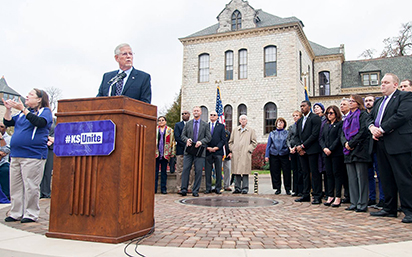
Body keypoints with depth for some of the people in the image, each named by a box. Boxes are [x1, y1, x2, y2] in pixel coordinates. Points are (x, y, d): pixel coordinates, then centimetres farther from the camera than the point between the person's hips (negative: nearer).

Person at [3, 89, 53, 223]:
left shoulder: (45, 111, 1)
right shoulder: (23, 113, 22)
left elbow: (39, 122, -19)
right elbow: (7, 122, 19)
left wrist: (22, 109, -21)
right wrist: (8, 109, 5)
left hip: (33, 155, -7)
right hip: (16, 155, 7)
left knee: (30, 186, -5)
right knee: (15, 186, 11)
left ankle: (31, 214, 5)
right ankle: (16, 213, 20)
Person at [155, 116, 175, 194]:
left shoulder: (170, 130, 11)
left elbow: (173, 142, 9)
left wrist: (172, 153, 2)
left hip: (165, 154, 0)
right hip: (156, 153, 0)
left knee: (164, 172, 4)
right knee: (155, 171, 0)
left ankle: (163, 189, 10)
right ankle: (154, 188, 5)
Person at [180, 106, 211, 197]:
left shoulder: (205, 125, 10)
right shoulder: (188, 124, 14)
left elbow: (208, 137, 5)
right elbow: (183, 135, 12)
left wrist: (201, 142, -12)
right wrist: (187, 139, -10)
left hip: (199, 150, -1)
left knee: (198, 171, -2)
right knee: (186, 169, -5)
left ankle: (195, 191, 6)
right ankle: (184, 189, 0)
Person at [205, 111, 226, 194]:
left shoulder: (221, 126, 10)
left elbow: (223, 139, 3)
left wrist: (216, 148, -9)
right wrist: (207, 148, -7)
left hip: (218, 151, -1)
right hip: (207, 152, 1)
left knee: (218, 171, 1)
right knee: (207, 171, 2)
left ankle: (218, 188, 8)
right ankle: (208, 188, 9)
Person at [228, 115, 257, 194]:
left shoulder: (251, 130, 10)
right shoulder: (235, 130, 18)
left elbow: (254, 142, 7)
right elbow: (230, 142, 19)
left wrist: (248, 150, -4)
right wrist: (231, 151, 7)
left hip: (245, 154, -3)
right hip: (235, 154, 3)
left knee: (245, 172, -5)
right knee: (236, 172, 3)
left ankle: (245, 188, 2)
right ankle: (237, 188, 10)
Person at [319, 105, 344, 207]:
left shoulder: (340, 124, -1)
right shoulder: (325, 126, 19)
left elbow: (339, 138, -9)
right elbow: (321, 138, 12)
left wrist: (331, 149, -15)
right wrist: (324, 148, -5)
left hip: (336, 153, -6)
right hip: (326, 153, 6)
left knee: (337, 174, -3)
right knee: (329, 175, 7)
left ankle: (338, 197, 0)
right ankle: (330, 196, 12)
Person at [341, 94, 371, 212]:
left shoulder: (363, 115, -1)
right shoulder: (348, 117, 20)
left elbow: (363, 132, -12)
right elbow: (343, 134, 14)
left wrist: (351, 144, -14)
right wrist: (345, 143, -5)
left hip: (359, 149, -7)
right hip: (348, 150, 7)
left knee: (361, 177, -4)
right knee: (352, 178, 7)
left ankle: (362, 204, 0)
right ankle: (354, 203, 12)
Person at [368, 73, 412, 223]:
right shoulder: (379, 101, 23)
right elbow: (370, 117, 19)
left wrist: (381, 129, -16)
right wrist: (372, 127, -4)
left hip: (398, 144, -8)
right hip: (381, 143, 8)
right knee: (386, 178, 12)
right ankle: (389, 208, 20)